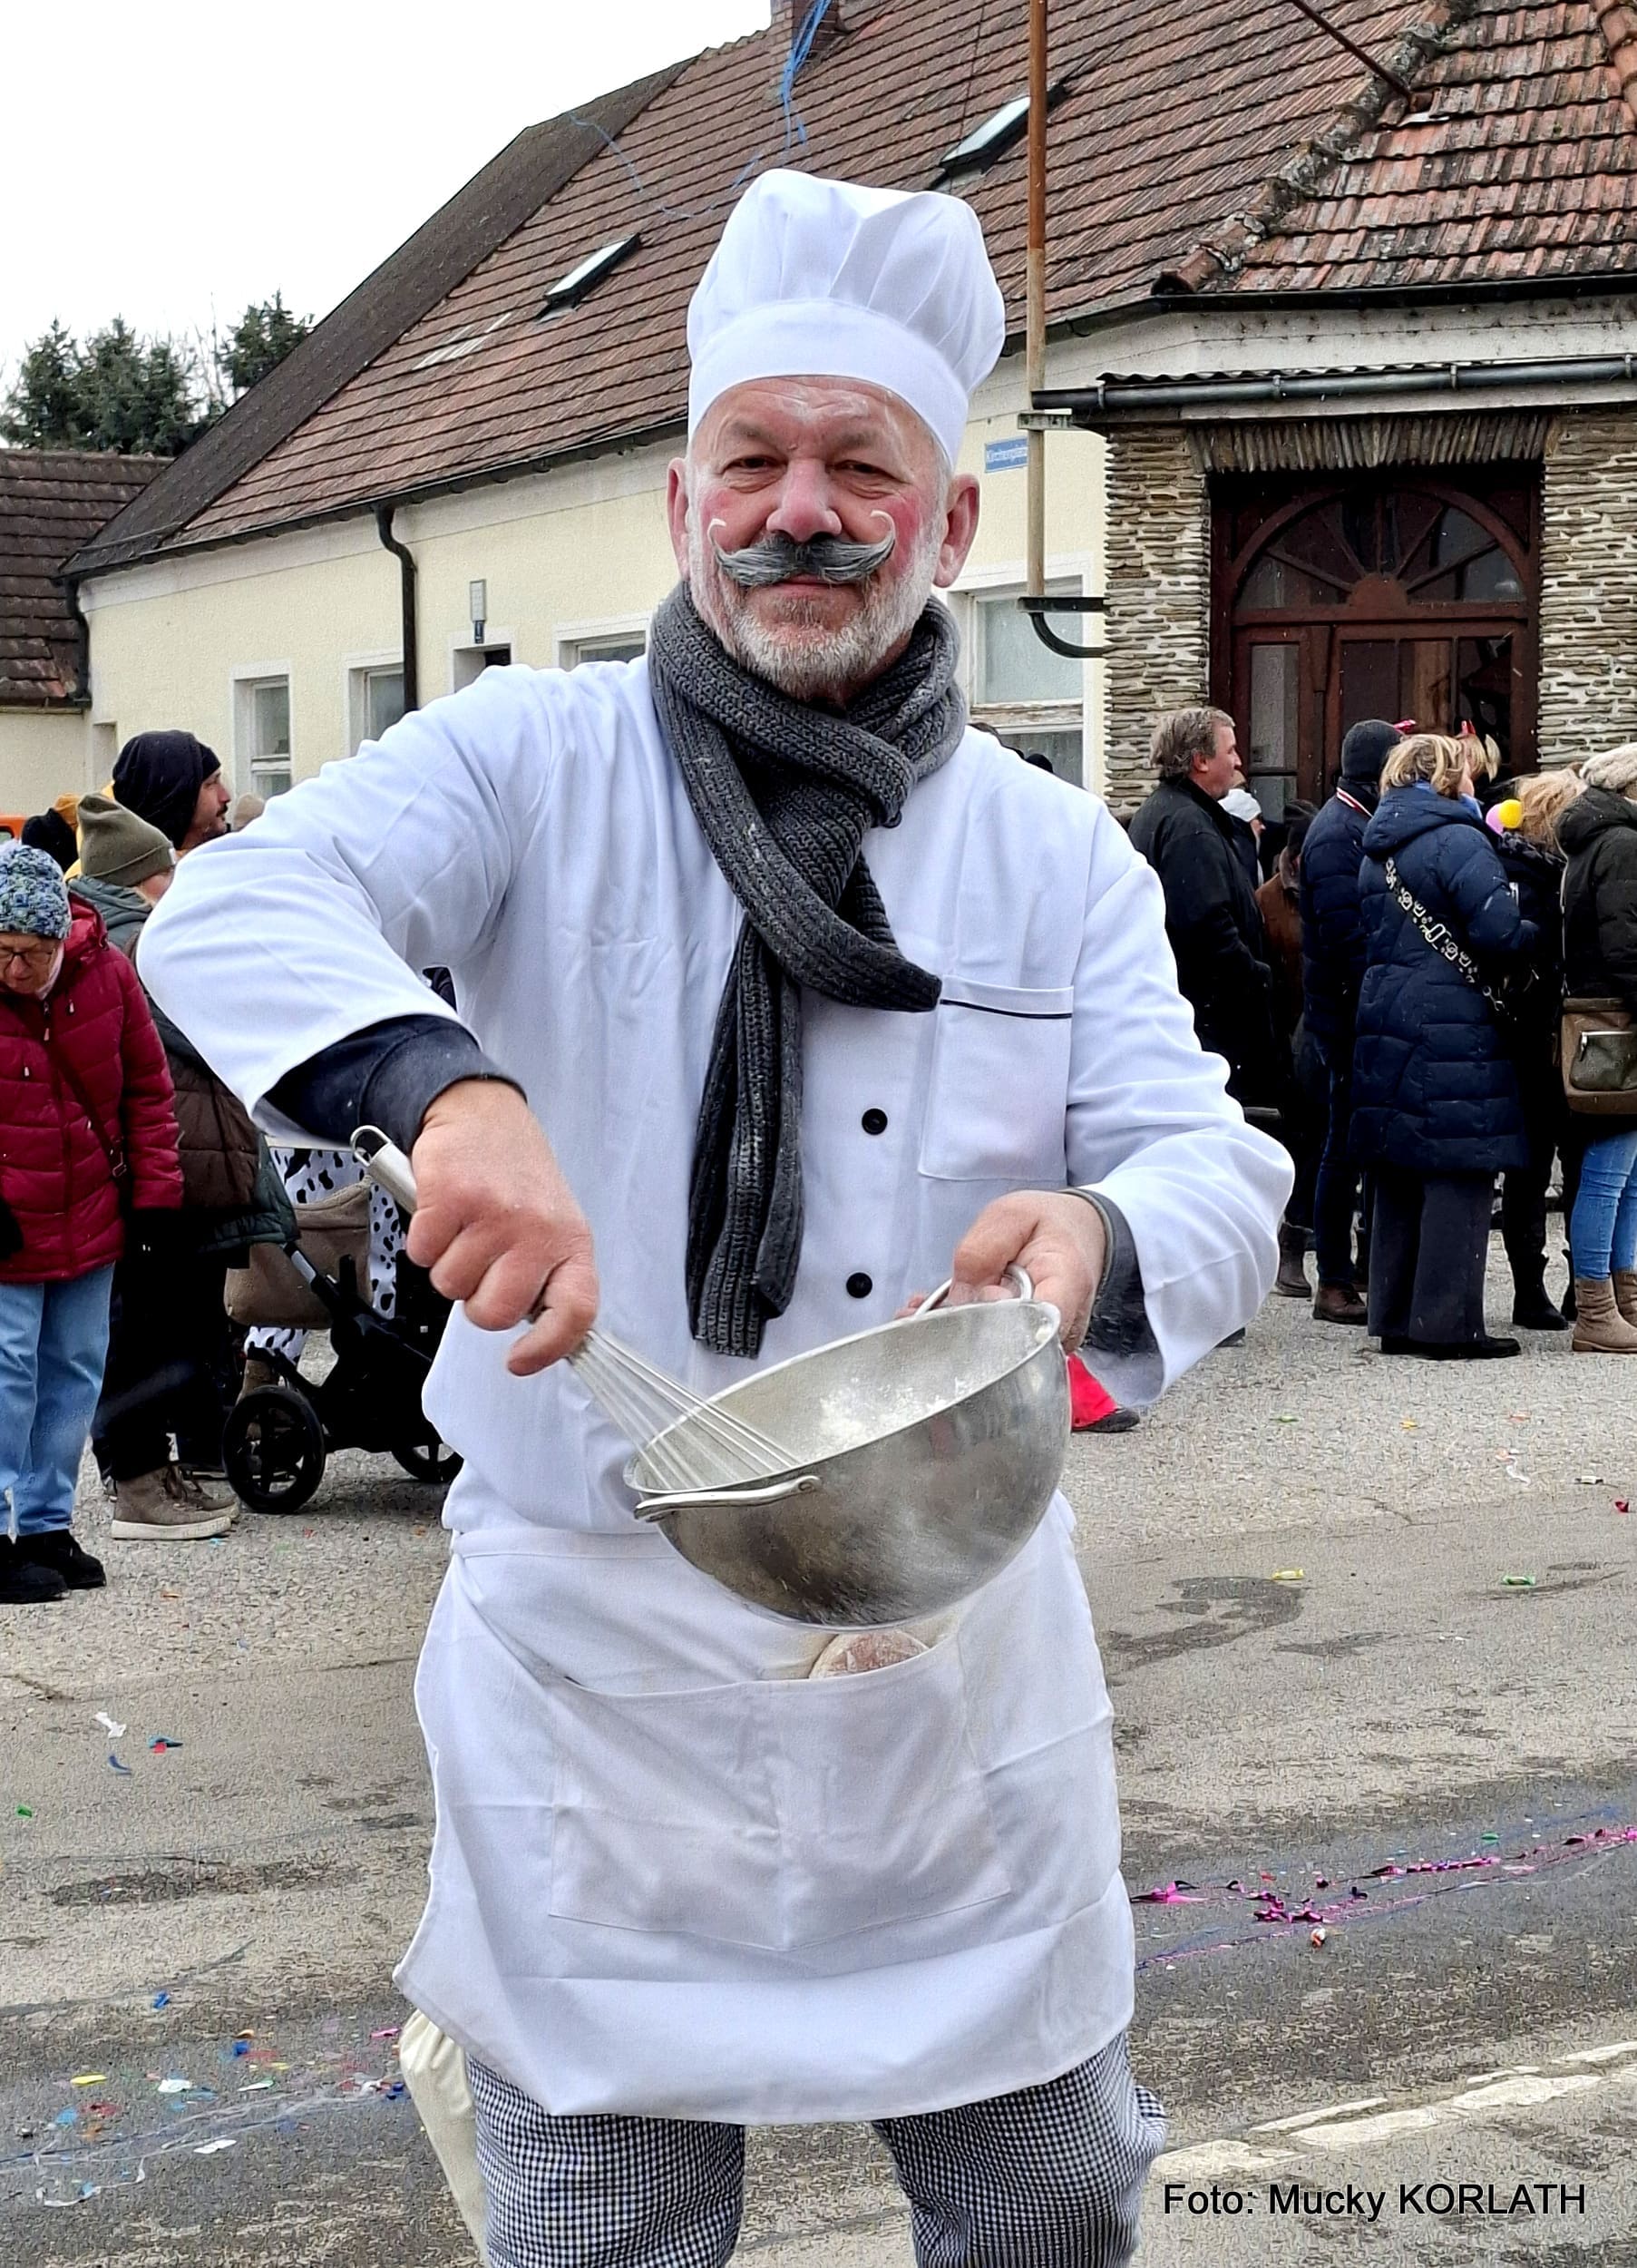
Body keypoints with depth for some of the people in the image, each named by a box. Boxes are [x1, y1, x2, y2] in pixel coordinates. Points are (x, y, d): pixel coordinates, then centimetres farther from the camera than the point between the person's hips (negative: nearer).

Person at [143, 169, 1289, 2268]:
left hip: (957, 1650, 3)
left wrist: (1100, 1241, -29)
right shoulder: (536, 763, -4)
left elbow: (1218, 1169, -3)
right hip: (594, 1648, -2)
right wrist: (451, 1090, -41)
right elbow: (234, 909, -19)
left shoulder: (1059, 856, 4)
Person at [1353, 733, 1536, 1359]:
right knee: (1459, 1174, -4)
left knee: (1398, 1177, 13)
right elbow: (1499, 932, -19)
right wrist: (1539, 933, -1)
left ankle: (1396, 1318, 17)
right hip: (1454, 1032, -8)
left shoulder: (1378, 851, 16)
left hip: (1386, 1026, 9)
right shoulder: (1457, 841, -11)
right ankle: (1448, 1323, -3)